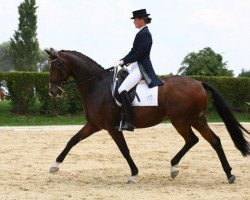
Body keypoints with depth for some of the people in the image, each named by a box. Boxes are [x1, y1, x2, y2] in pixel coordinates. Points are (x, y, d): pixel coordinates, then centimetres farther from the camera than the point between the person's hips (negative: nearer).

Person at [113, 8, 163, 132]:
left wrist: (122, 62, -17)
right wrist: (122, 61, 9)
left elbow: (138, 54, -19)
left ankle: (129, 122, -27)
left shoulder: (145, 34, -13)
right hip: (137, 67, 11)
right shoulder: (142, 33, 18)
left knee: (122, 90, -24)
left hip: (141, 68, -11)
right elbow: (134, 51, 20)